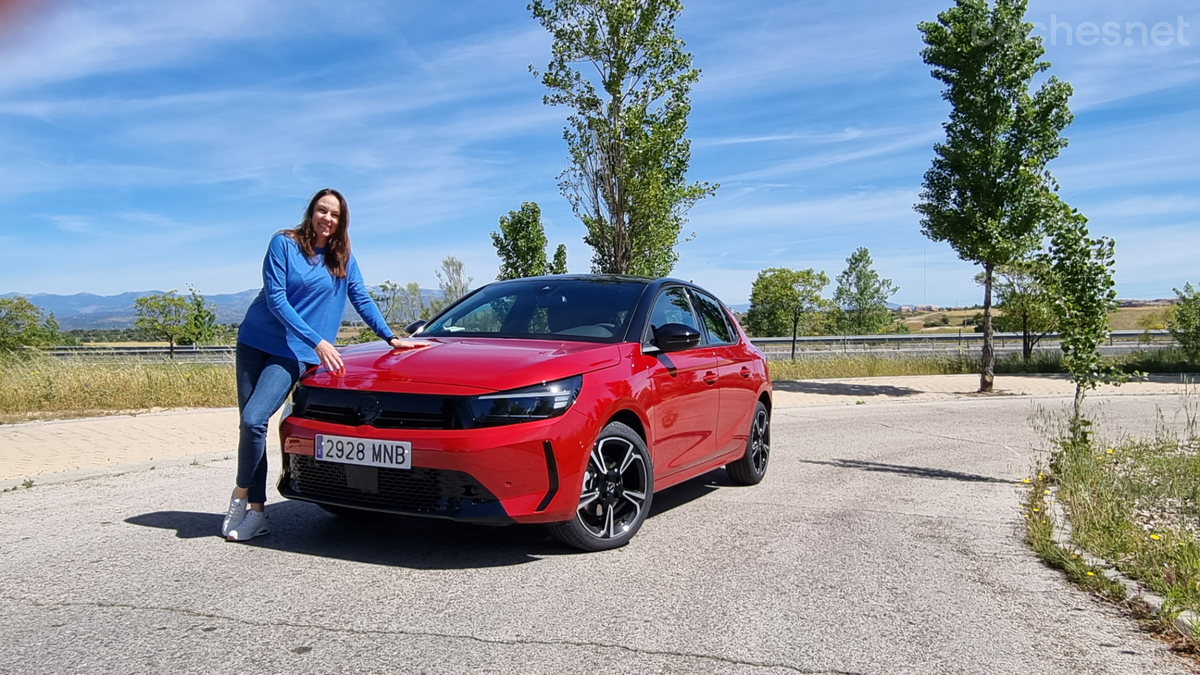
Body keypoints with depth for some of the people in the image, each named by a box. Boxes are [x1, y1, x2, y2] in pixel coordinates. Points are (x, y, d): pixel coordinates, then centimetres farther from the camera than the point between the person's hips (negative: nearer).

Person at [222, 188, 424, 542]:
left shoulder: (343, 260, 6)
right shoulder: (284, 243, -4)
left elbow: (362, 300, 17)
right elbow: (275, 299, -11)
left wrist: (391, 338, 13)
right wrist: (316, 341, -18)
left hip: (293, 353, 0)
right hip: (255, 342, 0)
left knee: (254, 420, -19)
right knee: (249, 423, 0)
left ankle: (243, 493, 2)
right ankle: (256, 508, 12)